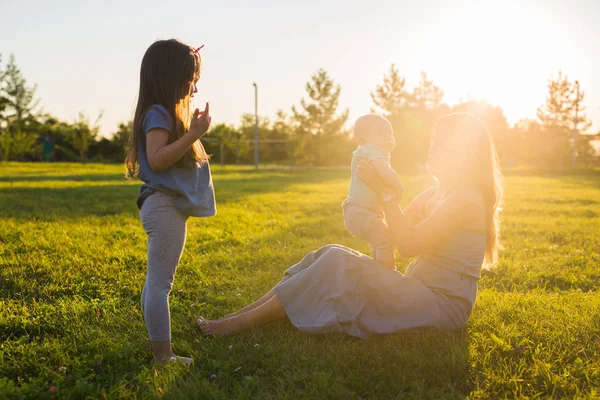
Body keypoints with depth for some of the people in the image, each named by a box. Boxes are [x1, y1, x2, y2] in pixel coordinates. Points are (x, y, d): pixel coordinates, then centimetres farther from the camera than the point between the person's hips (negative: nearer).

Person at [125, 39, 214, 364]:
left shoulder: (169, 113, 19)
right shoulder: (158, 113, -11)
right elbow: (157, 159, -23)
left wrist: (194, 129, 21)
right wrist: (194, 134, -25)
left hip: (170, 206, 11)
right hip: (164, 206, -11)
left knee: (157, 281, 13)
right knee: (160, 283, -7)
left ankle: (158, 348, 21)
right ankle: (163, 355, -3)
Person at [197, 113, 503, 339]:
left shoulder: (467, 197, -14)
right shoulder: (437, 193, 15)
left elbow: (407, 244, -21)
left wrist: (384, 190, -19)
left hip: (444, 305, -9)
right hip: (421, 290, 9)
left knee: (337, 263, -23)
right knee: (331, 255, -7)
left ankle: (240, 323, -19)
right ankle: (239, 314, -11)